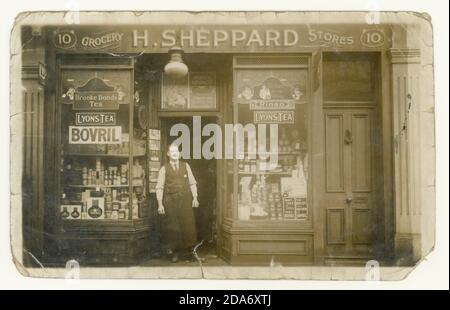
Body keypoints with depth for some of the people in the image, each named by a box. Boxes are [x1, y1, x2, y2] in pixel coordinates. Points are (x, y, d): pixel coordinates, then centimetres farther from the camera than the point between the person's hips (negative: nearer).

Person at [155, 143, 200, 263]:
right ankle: (175, 252, 14)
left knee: (188, 224, -5)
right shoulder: (164, 169, 4)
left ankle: (188, 251, 6)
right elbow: (159, 187, 2)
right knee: (173, 227, 2)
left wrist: (195, 198, 1)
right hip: (171, 200, -1)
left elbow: (192, 183, 11)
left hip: (185, 199, 1)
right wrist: (160, 204, -6)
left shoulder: (185, 166, 10)